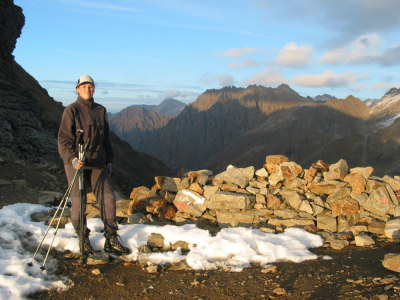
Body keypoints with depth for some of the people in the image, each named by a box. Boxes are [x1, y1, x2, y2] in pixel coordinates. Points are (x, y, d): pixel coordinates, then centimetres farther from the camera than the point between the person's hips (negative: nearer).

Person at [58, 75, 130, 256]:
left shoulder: (100, 110, 12)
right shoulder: (71, 111, -3)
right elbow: (64, 139, -9)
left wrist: (108, 160, 18)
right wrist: (73, 159, -23)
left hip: (97, 162, 4)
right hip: (75, 162, -4)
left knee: (107, 197, -1)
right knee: (78, 202, 1)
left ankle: (111, 240, 8)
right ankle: (83, 239, 17)